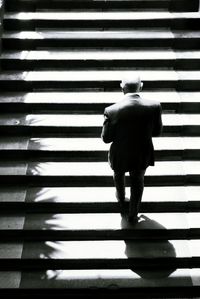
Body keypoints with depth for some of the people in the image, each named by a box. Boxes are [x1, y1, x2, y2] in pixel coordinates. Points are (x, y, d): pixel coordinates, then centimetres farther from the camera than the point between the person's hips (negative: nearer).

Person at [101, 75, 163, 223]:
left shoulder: (112, 110, -28)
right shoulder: (155, 106, -21)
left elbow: (106, 138, -15)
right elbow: (157, 132, -6)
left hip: (120, 156, -1)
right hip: (142, 156, 1)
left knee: (119, 175, 35)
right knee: (137, 183, 30)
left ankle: (121, 197, 62)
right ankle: (133, 215, 43)